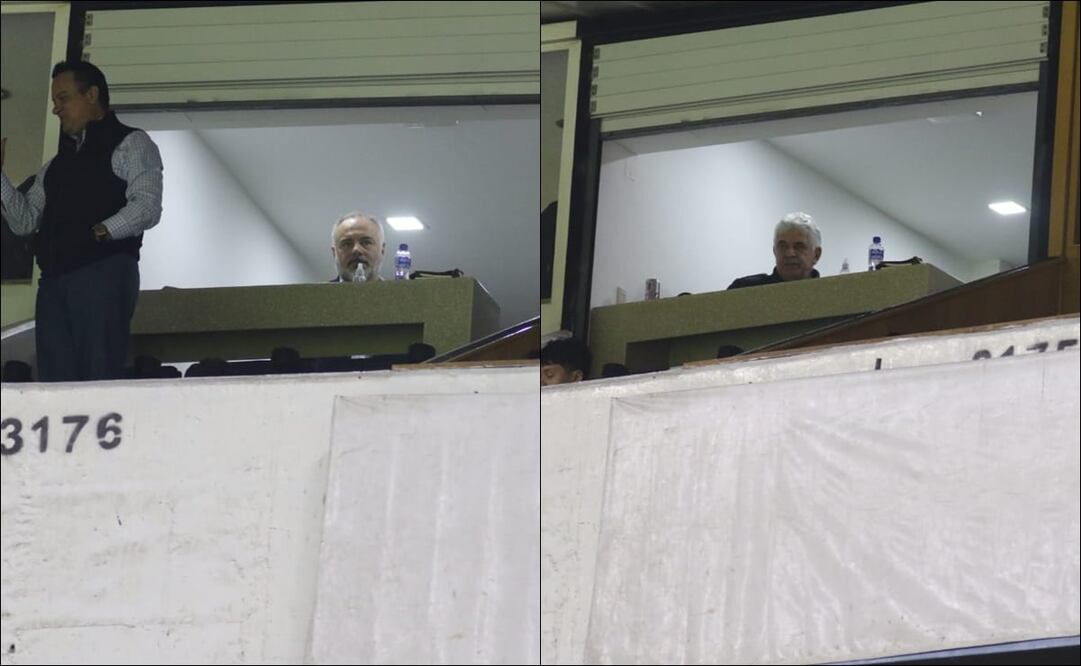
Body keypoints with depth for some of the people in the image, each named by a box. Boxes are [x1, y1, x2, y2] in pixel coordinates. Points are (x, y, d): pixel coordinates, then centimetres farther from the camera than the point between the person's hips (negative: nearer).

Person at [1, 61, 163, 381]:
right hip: (54, 280, 7)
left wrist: (100, 232, -19)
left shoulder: (130, 144, 6)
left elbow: (147, 206, -8)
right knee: (54, 381, -1)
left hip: (103, 273, -7)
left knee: (100, 379, -13)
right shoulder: (57, 164, 27)